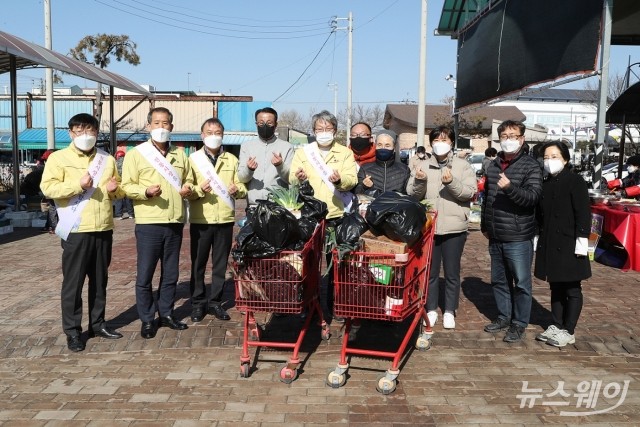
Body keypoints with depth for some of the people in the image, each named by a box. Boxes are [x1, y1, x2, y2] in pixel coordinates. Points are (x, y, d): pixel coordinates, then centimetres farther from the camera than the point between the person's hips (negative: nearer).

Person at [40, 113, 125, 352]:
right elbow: (47, 188, -9)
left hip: (104, 230, 5)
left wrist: (115, 189, -1)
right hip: (76, 231, -4)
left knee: (100, 280, 13)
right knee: (73, 282, 1)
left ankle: (98, 324, 25)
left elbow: (119, 191, 22)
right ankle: (72, 331, 11)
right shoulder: (58, 158, 1)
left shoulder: (107, 160, 14)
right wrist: (77, 185, -20)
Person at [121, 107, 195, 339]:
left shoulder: (180, 154, 15)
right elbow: (127, 186, -4)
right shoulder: (136, 154, 1)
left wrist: (189, 189, -3)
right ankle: (147, 320, 13)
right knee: (145, 275, 1)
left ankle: (166, 313, 25)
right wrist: (146, 191, -22)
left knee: (171, 273, 12)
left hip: (175, 222, 4)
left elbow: (189, 181, 20)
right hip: (148, 223, -4)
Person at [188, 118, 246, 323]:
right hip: (200, 219, -2)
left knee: (220, 264, 8)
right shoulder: (193, 158, 4)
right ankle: (198, 303, 18)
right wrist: (199, 189, -21)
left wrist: (237, 190, -12)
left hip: (225, 219, 2)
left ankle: (215, 302, 20)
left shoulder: (232, 160, 11)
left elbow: (243, 188, 9)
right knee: (198, 264, 5)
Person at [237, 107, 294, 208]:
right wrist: (248, 169, -16)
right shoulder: (246, 146, 12)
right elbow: (241, 178, 5)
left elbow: (291, 179, -1)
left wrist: (280, 165, -19)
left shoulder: (287, 147, 6)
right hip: (254, 205, 1)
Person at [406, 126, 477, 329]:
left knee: (452, 273, 7)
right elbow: (411, 193, 0)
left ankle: (450, 312, 20)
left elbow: (470, 192, -9)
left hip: (454, 227, -1)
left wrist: (452, 183, -25)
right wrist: (419, 181, -19)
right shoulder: (423, 167, 8)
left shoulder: (463, 166, 3)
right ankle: (431, 310, 23)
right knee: (430, 272, 10)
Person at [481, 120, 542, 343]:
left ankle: (519, 324, 16)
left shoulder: (531, 166, -7)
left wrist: (510, 187, -33)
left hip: (519, 237, -6)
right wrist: (484, 225, 21)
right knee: (499, 280, 16)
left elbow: (532, 196, -18)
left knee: (521, 283, 3)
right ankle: (504, 316, 31)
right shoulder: (493, 166, 11)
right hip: (495, 237, 6)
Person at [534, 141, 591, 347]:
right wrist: (538, 239, 14)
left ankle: (568, 331, 12)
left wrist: (582, 241, -16)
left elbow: (583, 213, -12)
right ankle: (557, 326, 23)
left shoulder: (575, 181, -7)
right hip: (549, 245, 6)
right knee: (555, 287, 13)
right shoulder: (545, 184, 11)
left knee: (571, 289, 4)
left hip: (568, 245, -6)